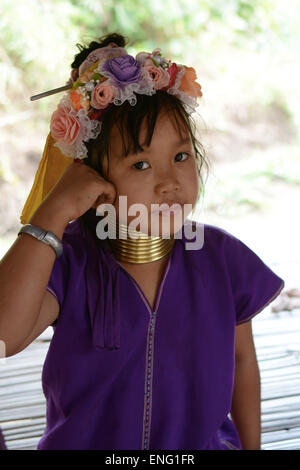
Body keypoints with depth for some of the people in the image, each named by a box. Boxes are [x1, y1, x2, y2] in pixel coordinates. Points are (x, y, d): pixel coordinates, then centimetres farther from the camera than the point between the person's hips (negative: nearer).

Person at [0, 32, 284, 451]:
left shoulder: (222, 259, -11)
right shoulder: (70, 263, -18)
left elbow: (241, 358, 4)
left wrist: (251, 446, 11)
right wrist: (54, 211, -34)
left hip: (205, 442, 2)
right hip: (83, 442, -1)